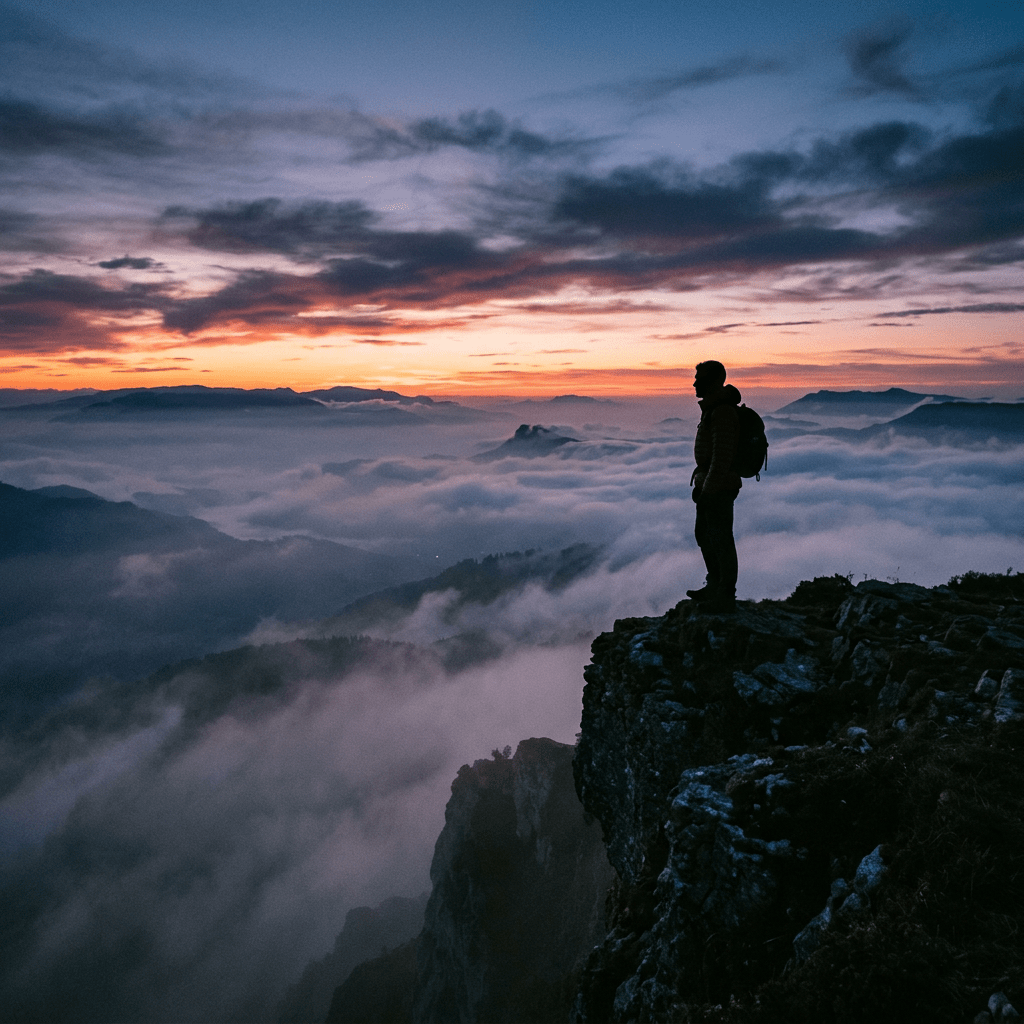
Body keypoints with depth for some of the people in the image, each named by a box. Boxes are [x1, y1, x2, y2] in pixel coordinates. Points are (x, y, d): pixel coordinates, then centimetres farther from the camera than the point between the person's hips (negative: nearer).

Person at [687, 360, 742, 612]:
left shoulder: (722, 414, -22)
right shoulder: (714, 408, 12)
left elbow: (722, 457, -25)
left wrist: (707, 490, -21)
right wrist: (701, 484, 21)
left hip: (719, 488, -11)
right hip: (709, 485, 11)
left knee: (721, 540, 0)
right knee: (704, 534, 20)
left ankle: (726, 598, 11)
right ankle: (715, 586, 33)